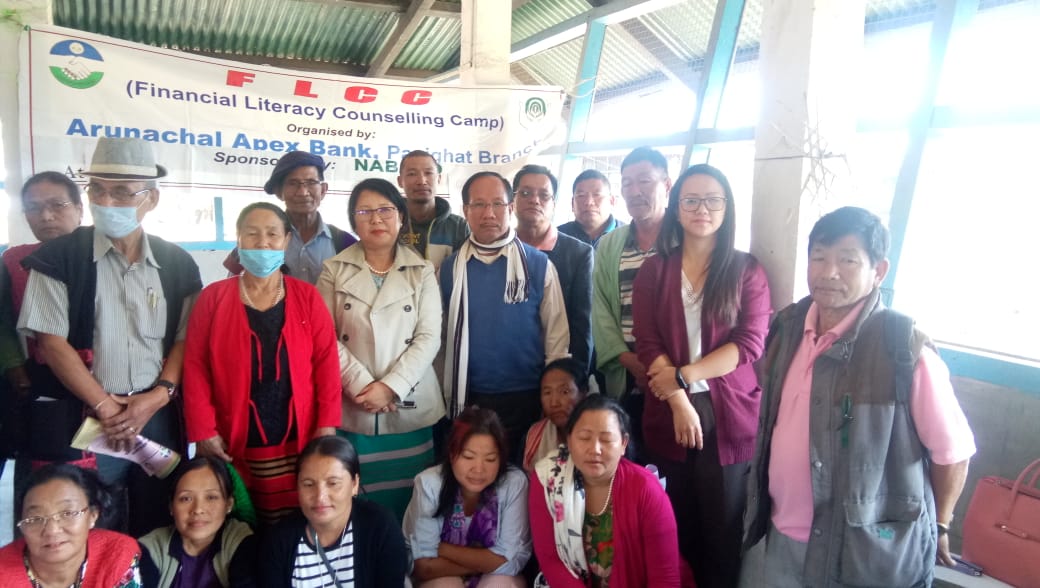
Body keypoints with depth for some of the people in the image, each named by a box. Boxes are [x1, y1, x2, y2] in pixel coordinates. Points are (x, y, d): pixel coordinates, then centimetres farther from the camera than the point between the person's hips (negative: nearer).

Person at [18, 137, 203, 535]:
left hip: (159, 417, 2)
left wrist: (156, 398, -9)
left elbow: (186, 340, 4)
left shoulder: (178, 264, 5)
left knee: (157, 529, 11)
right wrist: (106, 407, -10)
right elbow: (51, 343, -6)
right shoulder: (59, 258, -2)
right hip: (87, 421, -2)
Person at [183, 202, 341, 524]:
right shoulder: (213, 297, 2)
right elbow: (196, 367, 0)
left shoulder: (307, 297, 3)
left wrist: (327, 425, -6)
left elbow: (326, 362, 0)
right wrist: (203, 431, -5)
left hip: (298, 442, 0)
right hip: (234, 444, 0)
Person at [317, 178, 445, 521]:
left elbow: (428, 339, -3)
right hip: (352, 410, 0)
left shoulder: (422, 272, 4)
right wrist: (361, 385, -12)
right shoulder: (334, 271, 5)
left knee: (409, 505, 7)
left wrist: (391, 387, -13)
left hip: (409, 409, 0)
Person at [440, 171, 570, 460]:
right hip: (468, 399, 2)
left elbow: (557, 334, -3)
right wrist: (448, 398, 8)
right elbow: (441, 335, 8)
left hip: (527, 398, -2)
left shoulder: (538, 264, -5)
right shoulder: (450, 269, 2)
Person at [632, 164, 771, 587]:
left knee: (724, 530, 7)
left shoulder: (747, 270, 4)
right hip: (669, 414, 1)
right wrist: (679, 401, -13)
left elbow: (749, 344, -7)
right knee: (674, 529, 9)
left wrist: (683, 375, -14)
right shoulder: (653, 271, 6)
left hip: (730, 415, -1)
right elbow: (647, 345, -2)